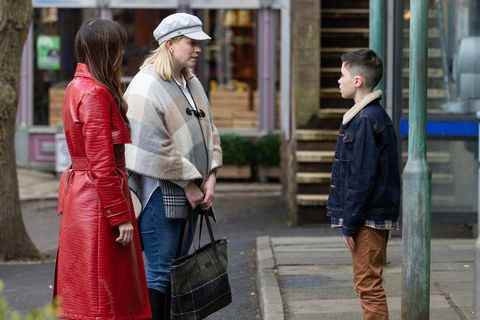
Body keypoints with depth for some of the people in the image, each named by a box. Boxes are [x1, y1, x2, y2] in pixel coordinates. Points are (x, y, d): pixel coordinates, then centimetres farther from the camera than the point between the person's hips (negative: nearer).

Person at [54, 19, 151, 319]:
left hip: (79, 190, 10)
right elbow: (102, 165, -20)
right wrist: (121, 217, -17)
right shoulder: (96, 94, -17)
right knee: (102, 295, -4)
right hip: (99, 198, -10)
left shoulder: (78, 86, 13)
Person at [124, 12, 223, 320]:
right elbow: (154, 147, -18)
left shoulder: (193, 84, 14)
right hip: (160, 194, -9)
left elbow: (209, 131, 17)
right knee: (159, 273, -7)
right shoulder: (146, 87, -13)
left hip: (189, 197, 9)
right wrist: (189, 184, -13)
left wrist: (210, 177, 3)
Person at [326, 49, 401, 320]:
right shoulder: (375, 115, 14)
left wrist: (350, 224, -16)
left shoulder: (366, 120, -18)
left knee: (368, 285, -6)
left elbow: (362, 178, -20)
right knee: (368, 286, 15)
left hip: (368, 219, -10)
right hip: (375, 216, 10)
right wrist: (349, 221, 19)